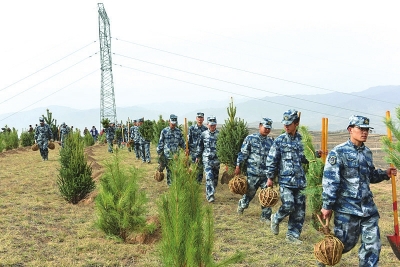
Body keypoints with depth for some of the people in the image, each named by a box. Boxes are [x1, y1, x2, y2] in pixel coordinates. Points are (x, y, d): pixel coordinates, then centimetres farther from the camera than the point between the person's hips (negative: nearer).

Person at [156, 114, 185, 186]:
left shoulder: (179, 131, 4)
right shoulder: (164, 131, -3)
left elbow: (182, 143, 13)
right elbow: (160, 143, -1)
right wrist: (159, 153, -2)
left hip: (176, 155, 2)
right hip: (167, 155, -2)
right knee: (169, 170, 4)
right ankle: (169, 184, 14)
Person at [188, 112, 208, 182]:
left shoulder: (205, 129, 3)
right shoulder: (191, 128, 1)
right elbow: (188, 139, 3)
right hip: (193, 151, -1)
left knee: (201, 167, 5)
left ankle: (199, 181, 16)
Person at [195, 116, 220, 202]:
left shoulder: (219, 134, 1)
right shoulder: (204, 134, 2)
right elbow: (199, 146, 12)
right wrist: (198, 156, 15)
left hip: (217, 159, 2)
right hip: (207, 159, -2)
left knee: (215, 177, 10)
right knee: (209, 177, -13)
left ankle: (209, 193, 27)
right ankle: (210, 196, -14)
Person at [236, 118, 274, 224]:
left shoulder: (271, 141, 10)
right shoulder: (250, 138, -3)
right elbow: (243, 153, -4)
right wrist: (238, 166, -8)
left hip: (266, 174, 3)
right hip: (252, 173, -3)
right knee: (250, 193, 10)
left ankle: (266, 216, 11)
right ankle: (242, 205, 40)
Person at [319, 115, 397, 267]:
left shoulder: (367, 152, 10)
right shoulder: (338, 152, -11)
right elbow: (330, 181, -15)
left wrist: (385, 174, 5)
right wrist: (327, 206, -16)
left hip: (368, 207, 6)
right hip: (347, 208, -6)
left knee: (373, 244, 7)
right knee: (344, 243, 6)